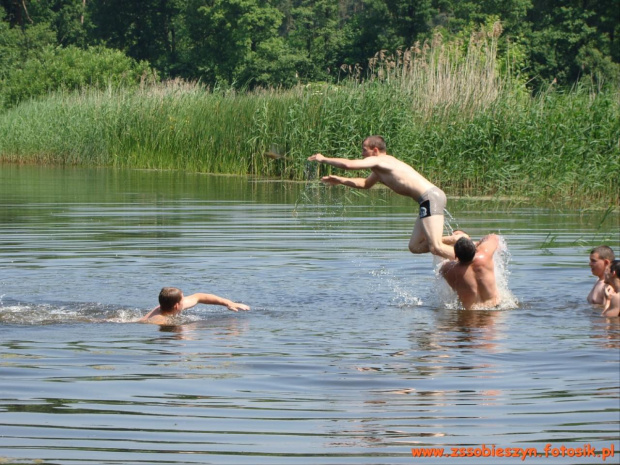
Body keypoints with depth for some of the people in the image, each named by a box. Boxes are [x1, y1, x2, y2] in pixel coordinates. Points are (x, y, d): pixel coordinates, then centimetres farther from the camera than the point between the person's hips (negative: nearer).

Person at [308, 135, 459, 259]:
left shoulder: (378, 161, -6)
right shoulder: (380, 169, 24)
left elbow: (348, 164, -14)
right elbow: (365, 184, 43)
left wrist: (324, 159, 1)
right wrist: (340, 180, 37)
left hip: (431, 198, -10)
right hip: (429, 199, 10)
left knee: (435, 247, -20)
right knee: (415, 246, 11)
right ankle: (455, 239, 10)